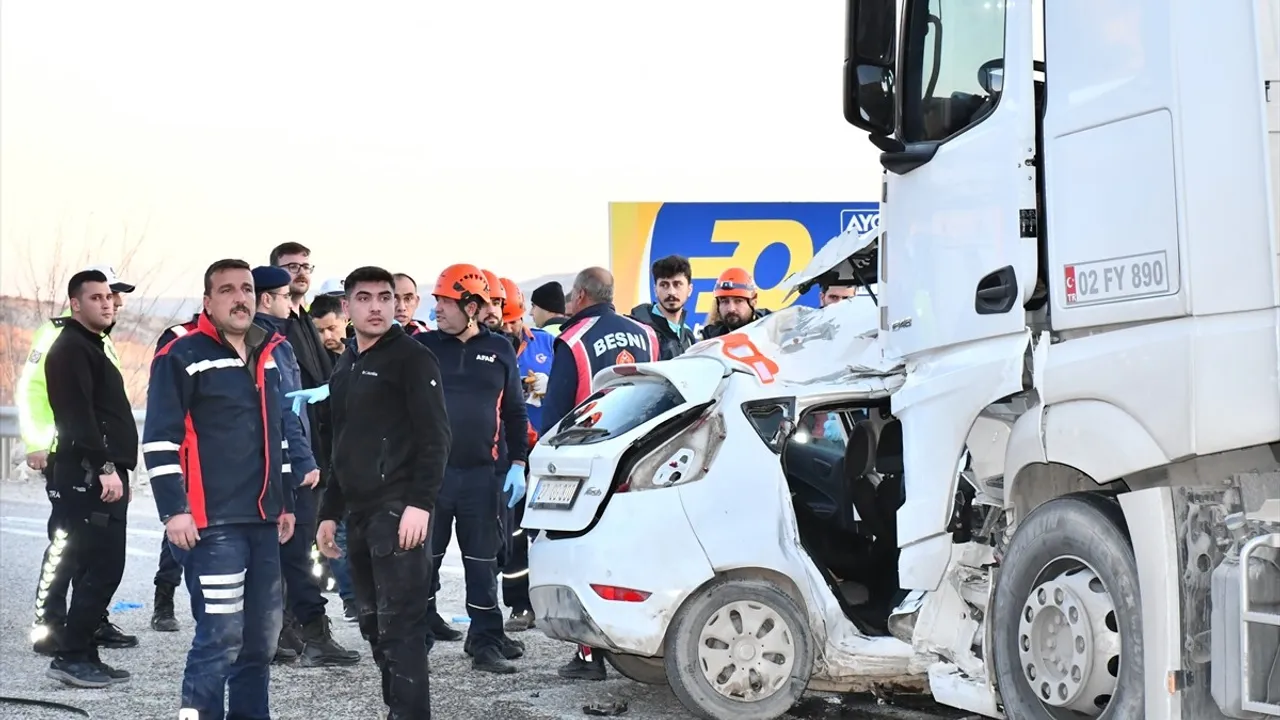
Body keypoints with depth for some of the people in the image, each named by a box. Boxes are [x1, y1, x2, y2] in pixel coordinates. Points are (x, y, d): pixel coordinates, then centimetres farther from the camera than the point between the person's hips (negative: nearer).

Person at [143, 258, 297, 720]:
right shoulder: (182, 357, -7)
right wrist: (173, 509, -17)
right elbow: (160, 437, -12)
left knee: (262, 632, 11)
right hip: (212, 522, -8)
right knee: (221, 634, -11)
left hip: (261, 519, 8)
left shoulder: (267, 357, 16)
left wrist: (285, 502, 24)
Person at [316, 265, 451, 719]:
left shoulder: (412, 358, -5)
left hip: (398, 511, -8)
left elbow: (436, 436, -13)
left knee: (400, 626, -11)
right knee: (374, 626, 10)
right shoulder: (345, 367, 19)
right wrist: (330, 512, 21)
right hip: (359, 514, 8)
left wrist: (420, 503, -21)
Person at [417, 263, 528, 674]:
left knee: (483, 562, 4)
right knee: (424, 557, 5)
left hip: (480, 474, 1)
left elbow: (514, 411, 11)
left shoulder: (499, 350, 6)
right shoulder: (422, 346, 2)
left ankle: (485, 641, 10)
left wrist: (517, 463, 6)